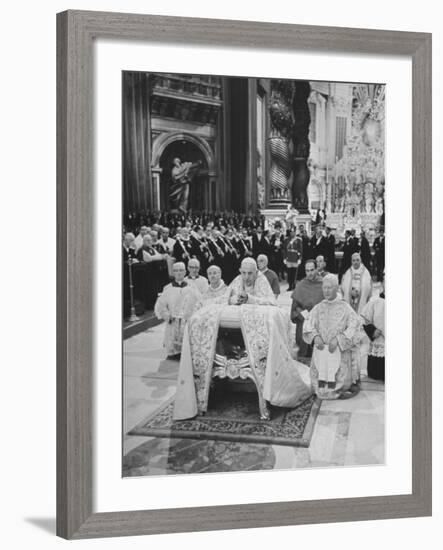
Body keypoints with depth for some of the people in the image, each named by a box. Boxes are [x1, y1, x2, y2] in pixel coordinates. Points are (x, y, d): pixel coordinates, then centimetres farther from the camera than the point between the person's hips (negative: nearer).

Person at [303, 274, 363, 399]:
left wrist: (337, 339, -18)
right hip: (321, 347, 2)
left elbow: (354, 326, -7)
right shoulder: (318, 308, 9)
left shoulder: (345, 308, 0)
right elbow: (308, 325, 5)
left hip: (340, 348, -2)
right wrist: (315, 336, -15)